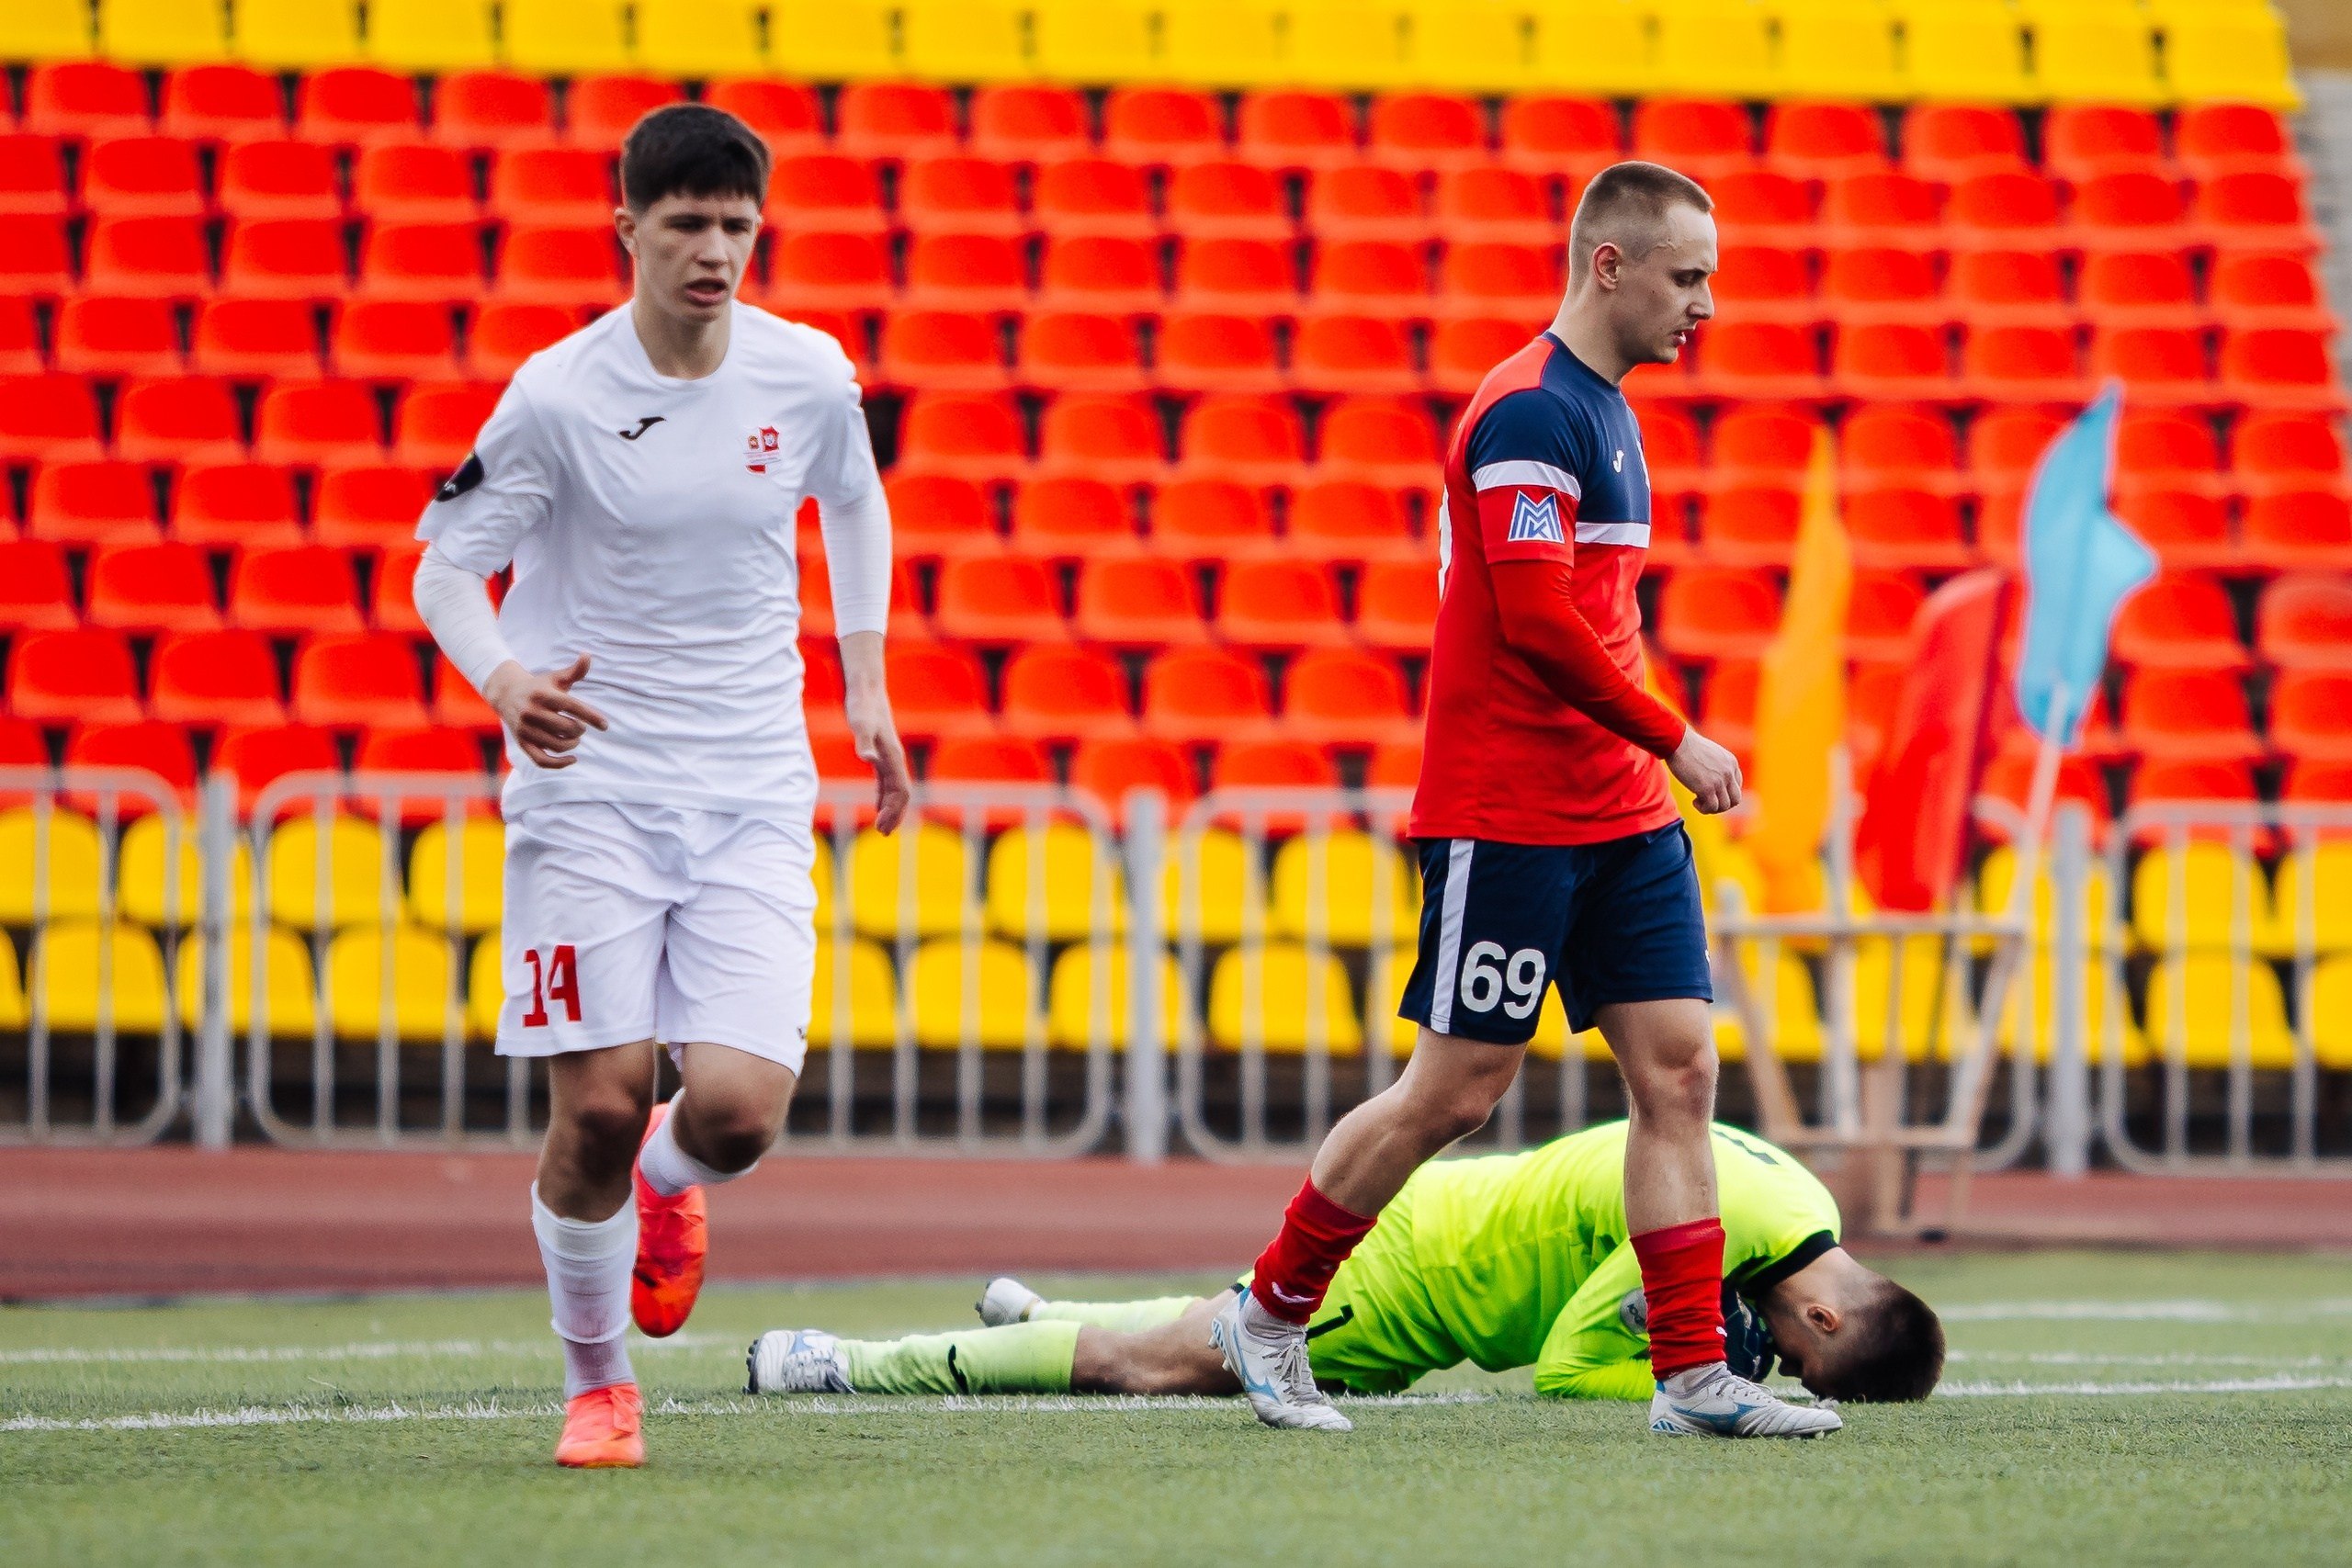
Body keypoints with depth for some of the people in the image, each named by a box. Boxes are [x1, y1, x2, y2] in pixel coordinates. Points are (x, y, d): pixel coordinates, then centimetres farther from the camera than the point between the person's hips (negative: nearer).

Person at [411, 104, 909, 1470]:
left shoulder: (809, 376, 0)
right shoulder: (557, 396, -9)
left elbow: (855, 504, 21)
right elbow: (446, 565, -2)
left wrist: (867, 688, 17)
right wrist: (504, 679, -22)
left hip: (754, 794, 2)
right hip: (589, 783, -2)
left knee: (739, 1109, -13)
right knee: (600, 1104, -8)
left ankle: (667, 1184, 26)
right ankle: (598, 1381, 15)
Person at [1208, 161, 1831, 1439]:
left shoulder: (1599, 410, 16)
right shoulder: (1529, 411, -15)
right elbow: (1536, 619, -21)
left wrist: (1653, 756, 15)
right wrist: (1674, 740, -15)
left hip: (1621, 810, 9)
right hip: (1509, 816, -9)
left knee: (1678, 1069, 1)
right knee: (1453, 1090, -4)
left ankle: (1693, 1373, 1)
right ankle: (1269, 1312, 12)